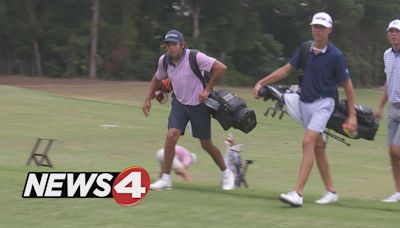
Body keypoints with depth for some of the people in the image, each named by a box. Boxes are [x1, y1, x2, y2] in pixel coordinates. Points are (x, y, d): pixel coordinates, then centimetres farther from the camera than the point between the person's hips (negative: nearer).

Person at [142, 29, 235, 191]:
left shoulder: (195, 57, -23)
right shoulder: (164, 60, -5)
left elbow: (221, 68, -24)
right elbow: (157, 79, 13)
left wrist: (207, 90, -20)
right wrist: (147, 100, 2)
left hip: (199, 105, -4)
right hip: (179, 104, 4)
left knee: (206, 144, 7)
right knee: (171, 135, -16)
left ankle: (226, 174, 32)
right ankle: (165, 179, -9)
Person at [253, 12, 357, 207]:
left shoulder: (335, 55, -13)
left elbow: (347, 84, -5)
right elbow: (286, 69, 8)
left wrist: (352, 115, -5)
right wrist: (261, 83, 1)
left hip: (323, 103, -6)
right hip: (305, 103, 6)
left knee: (308, 142, -19)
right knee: (318, 147, 11)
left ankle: (297, 194, -25)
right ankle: (331, 192, 22)